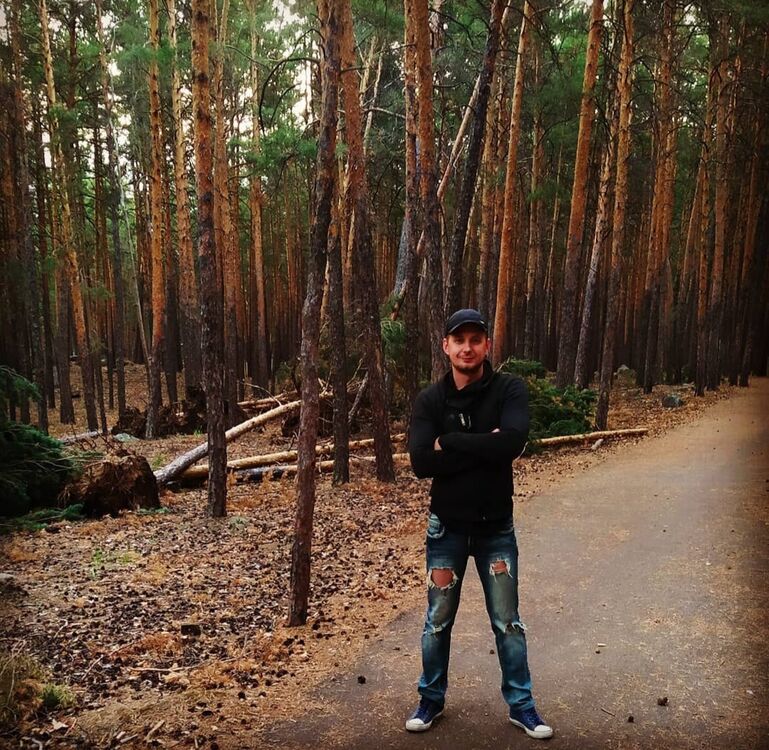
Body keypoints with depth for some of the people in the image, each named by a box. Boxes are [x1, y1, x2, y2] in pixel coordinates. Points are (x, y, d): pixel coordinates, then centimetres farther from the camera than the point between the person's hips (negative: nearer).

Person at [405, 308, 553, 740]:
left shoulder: (509, 390, -10)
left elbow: (513, 442, -28)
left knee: (508, 623, 12)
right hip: (447, 528, 1)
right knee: (438, 621, 14)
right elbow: (421, 462, -20)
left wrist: (449, 442, -21)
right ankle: (432, 700, 34)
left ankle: (521, 705, 31)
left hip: (496, 528, -1)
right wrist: (483, 448, -23)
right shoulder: (430, 400, -6)